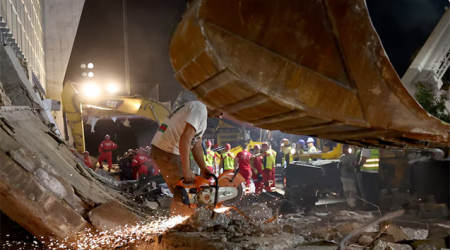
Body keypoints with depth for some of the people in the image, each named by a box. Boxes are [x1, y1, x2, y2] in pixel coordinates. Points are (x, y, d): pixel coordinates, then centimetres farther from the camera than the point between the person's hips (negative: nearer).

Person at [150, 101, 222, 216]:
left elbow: (196, 146, 15)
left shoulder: (202, 115, 19)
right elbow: (185, 139, -25)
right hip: (165, 153, -11)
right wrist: (186, 170, -25)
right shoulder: (199, 109, -15)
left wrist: (203, 169, 5)